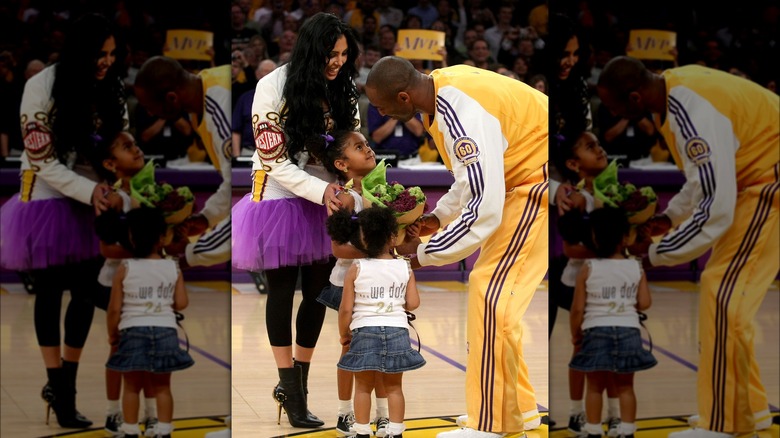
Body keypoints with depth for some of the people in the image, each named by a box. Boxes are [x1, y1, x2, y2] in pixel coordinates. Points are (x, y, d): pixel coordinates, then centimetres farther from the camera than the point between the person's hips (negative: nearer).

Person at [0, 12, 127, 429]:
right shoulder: (42, 88, -17)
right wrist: (89, 191, -27)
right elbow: (43, 162, -17)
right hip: (49, 200, -4)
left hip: (93, 199, 4)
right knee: (50, 293, 7)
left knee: (85, 293, 6)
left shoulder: (110, 87, -3)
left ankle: (64, 386, 19)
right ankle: (57, 385, 19)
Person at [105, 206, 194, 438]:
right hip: (165, 332, 1)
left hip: (133, 332, -1)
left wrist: (112, 334, 10)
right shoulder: (173, 268, -2)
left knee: (131, 387, 10)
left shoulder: (125, 268, -6)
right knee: (162, 387, 11)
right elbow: (181, 303, -2)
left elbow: (114, 308, -5)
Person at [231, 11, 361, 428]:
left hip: (326, 201, 4)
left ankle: (295, 384, 21)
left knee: (318, 293, 7)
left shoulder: (343, 90, -2)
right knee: (282, 292, 5)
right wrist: (320, 191, -26)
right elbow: (275, 162, -16)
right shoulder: (274, 88, -16)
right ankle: (290, 390, 16)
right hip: (281, 200, -4)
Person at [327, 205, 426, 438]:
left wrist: (343, 334, 10)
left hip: (364, 332, -1)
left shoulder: (356, 269, -4)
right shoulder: (404, 268, -1)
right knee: (394, 386, 11)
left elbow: (346, 308, -5)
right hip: (397, 332, 1)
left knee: (363, 387, 9)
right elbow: (413, 303, -2)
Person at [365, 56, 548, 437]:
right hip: (522, 176, 10)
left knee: (490, 292, -11)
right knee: (493, 291, 15)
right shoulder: (441, 86, -1)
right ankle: (517, 407, 25)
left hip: (538, 182, -10)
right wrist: (440, 215, 9)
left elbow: (484, 208, -29)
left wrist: (424, 254, -18)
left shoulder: (462, 116, -30)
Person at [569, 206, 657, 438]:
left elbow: (578, 308, -5)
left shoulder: (588, 268, -6)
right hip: (628, 332, 1)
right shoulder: (636, 268, -1)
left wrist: (575, 335, 8)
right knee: (625, 386, 11)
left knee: (595, 387, 9)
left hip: (596, 332, -1)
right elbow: (644, 303, -4)